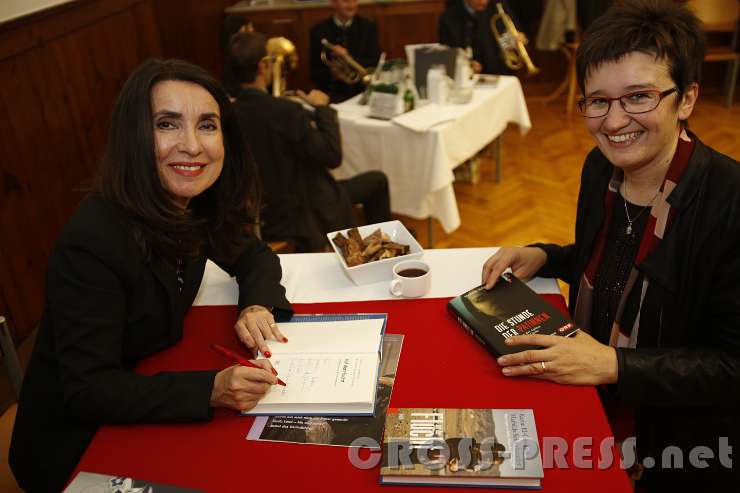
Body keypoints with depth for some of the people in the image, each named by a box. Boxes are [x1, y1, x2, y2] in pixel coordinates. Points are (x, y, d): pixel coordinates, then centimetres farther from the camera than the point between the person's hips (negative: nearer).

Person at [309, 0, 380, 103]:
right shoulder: (318, 31, 2)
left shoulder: (368, 27, 5)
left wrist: (348, 57, -19)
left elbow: (375, 63, -4)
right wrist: (331, 74, -18)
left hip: (363, 90, 1)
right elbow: (315, 72, 3)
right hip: (333, 93, -1)